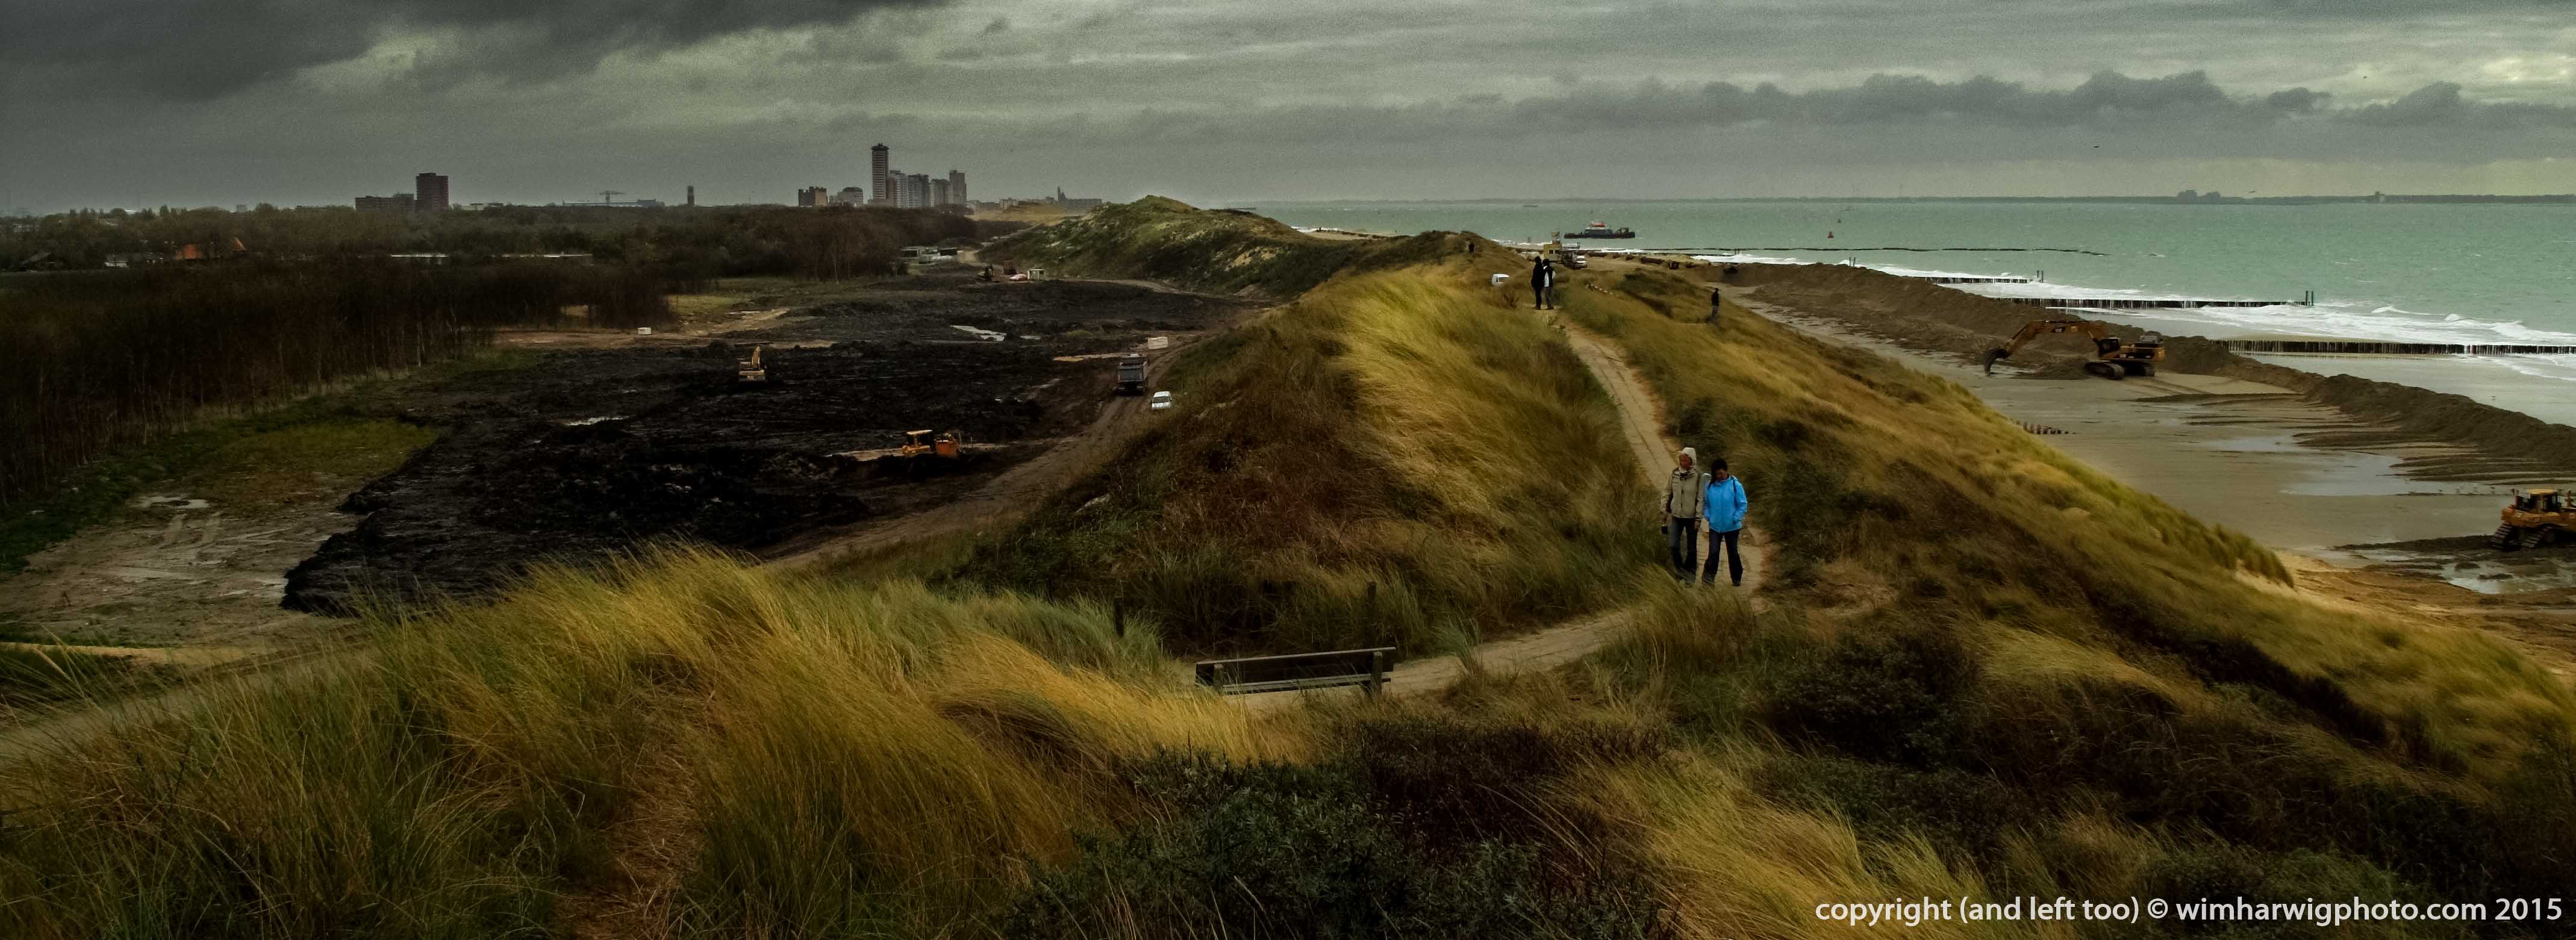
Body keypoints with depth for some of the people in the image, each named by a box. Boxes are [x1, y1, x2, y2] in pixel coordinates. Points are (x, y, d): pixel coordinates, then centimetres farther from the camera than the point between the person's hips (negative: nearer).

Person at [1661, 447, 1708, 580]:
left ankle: (1690, 573, 22)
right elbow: (1667, 492, 10)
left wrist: (1698, 518, -13)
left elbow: (1701, 499, -11)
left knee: (1691, 548, 7)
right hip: (1676, 515, 3)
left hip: (1691, 517, -3)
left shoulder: (1698, 476, -13)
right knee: (1673, 545, -5)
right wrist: (1665, 509, 8)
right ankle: (1679, 570, 15)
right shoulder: (1674, 473, -1)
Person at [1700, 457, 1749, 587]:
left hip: (1732, 527, -1)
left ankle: (1737, 578, 28)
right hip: (1715, 526, 1)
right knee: (1713, 552, -9)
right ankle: (1708, 576, -12)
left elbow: (1742, 504, -5)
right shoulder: (1710, 485, -1)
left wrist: (1736, 519, -12)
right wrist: (1707, 516, -3)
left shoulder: (1735, 485, -9)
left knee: (1733, 552, 13)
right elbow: (1705, 503, 11)